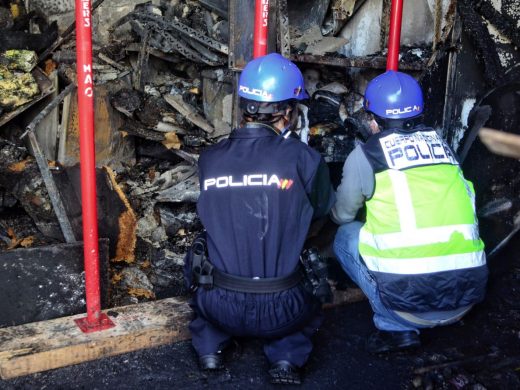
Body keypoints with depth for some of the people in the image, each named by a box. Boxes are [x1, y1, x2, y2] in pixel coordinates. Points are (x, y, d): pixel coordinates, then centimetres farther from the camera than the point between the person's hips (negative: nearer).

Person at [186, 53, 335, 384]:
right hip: (280, 310, -2)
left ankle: (209, 345, 19)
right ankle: (287, 356, 11)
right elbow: (324, 208, 6)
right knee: (310, 305, 33)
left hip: (221, 307, 2)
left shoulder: (209, 160, -6)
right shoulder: (302, 158, -13)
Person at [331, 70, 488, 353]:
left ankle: (397, 327, 8)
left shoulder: (365, 155, 1)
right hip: (469, 291, 6)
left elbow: (342, 215, 18)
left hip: (411, 298, -6)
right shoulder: (442, 144, 16)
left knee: (347, 235, 18)